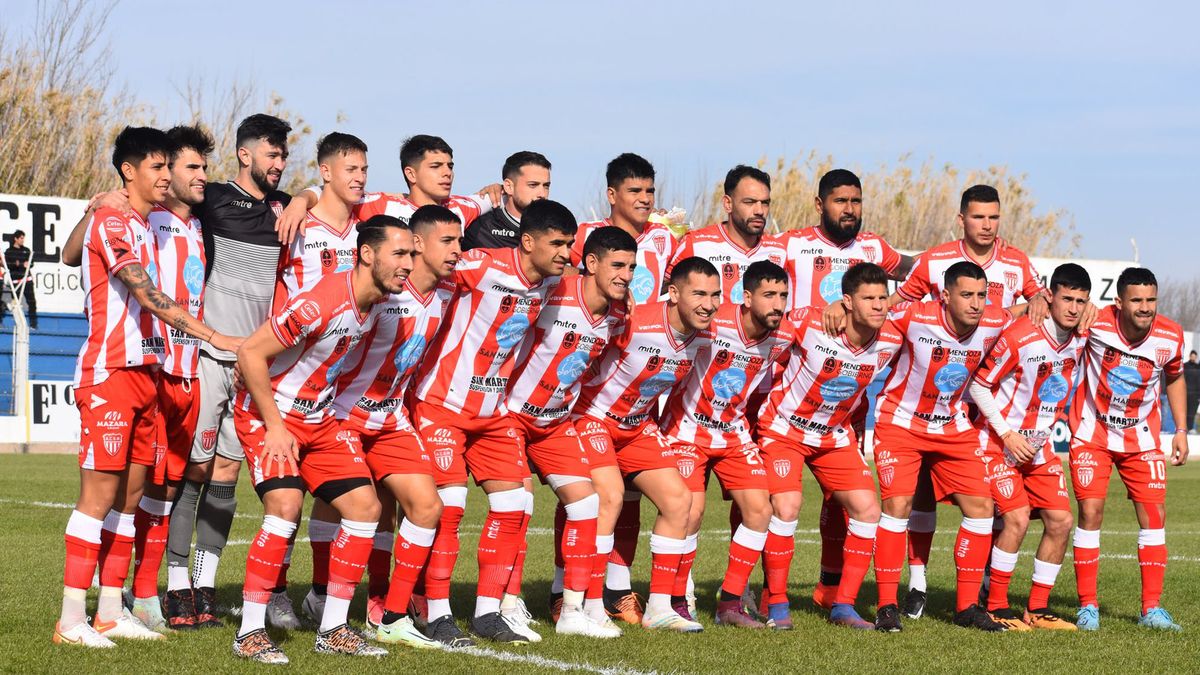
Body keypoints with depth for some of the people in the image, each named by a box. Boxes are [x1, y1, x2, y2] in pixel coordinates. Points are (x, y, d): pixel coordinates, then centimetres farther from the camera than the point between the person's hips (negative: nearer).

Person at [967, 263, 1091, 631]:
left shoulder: (1080, 340, -2)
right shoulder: (1018, 337, -21)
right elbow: (978, 386, -14)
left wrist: (1048, 427, 11)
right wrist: (1008, 434, -17)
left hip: (1039, 443, 6)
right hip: (999, 441, -6)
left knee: (1061, 520, -3)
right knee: (1017, 518, -18)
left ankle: (1037, 609, 7)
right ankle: (996, 607, -6)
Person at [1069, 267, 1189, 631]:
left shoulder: (1171, 337, -11)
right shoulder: (1096, 325, -22)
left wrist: (1180, 430, 7)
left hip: (1141, 437, 3)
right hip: (1092, 433, -3)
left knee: (1154, 514, -4)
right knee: (1090, 511, -10)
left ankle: (1152, 608, 4)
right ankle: (1088, 606, 0)